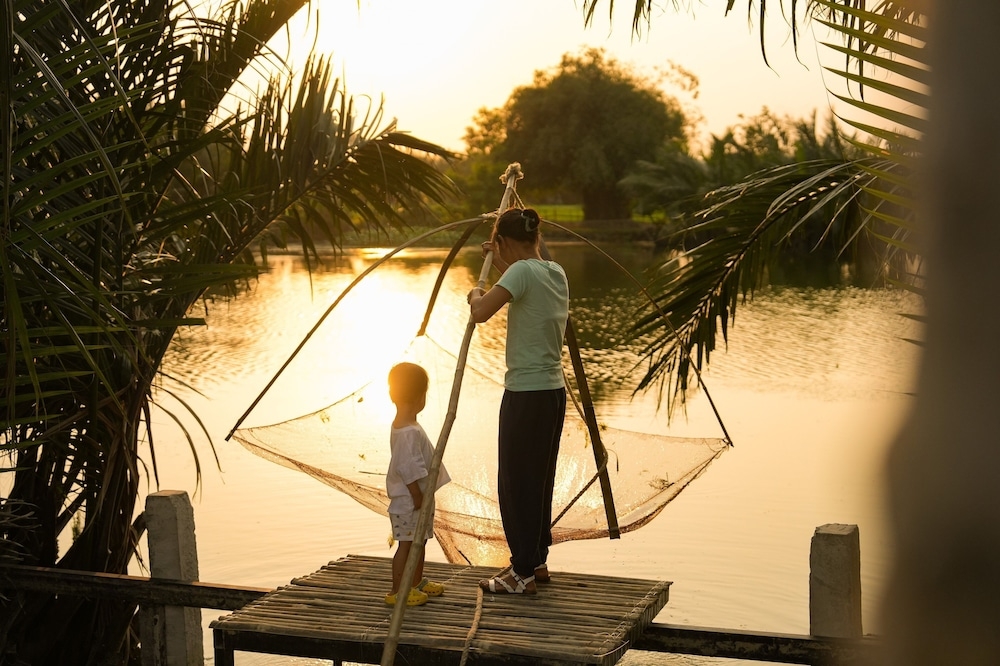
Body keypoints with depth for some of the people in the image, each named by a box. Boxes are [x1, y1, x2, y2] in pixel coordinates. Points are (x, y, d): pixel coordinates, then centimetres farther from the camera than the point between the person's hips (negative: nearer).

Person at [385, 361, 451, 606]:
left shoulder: (404, 426, 9)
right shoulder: (409, 433, -25)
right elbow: (409, 469, -26)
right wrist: (418, 497, -20)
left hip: (420, 498, 10)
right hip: (409, 501, -10)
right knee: (407, 543, -3)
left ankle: (417, 582, 33)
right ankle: (397, 591, 3)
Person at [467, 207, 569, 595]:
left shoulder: (523, 271, -16)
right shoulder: (556, 272, 10)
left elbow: (480, 313, -25)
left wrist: (475, 294, -5)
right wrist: (502, 264, 29)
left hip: (526, 395, -9)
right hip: (553, 391, 9)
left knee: (517, 483, 1)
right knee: (539, 481, 19)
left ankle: (523, 575, 7)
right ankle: (537, 561, 30)